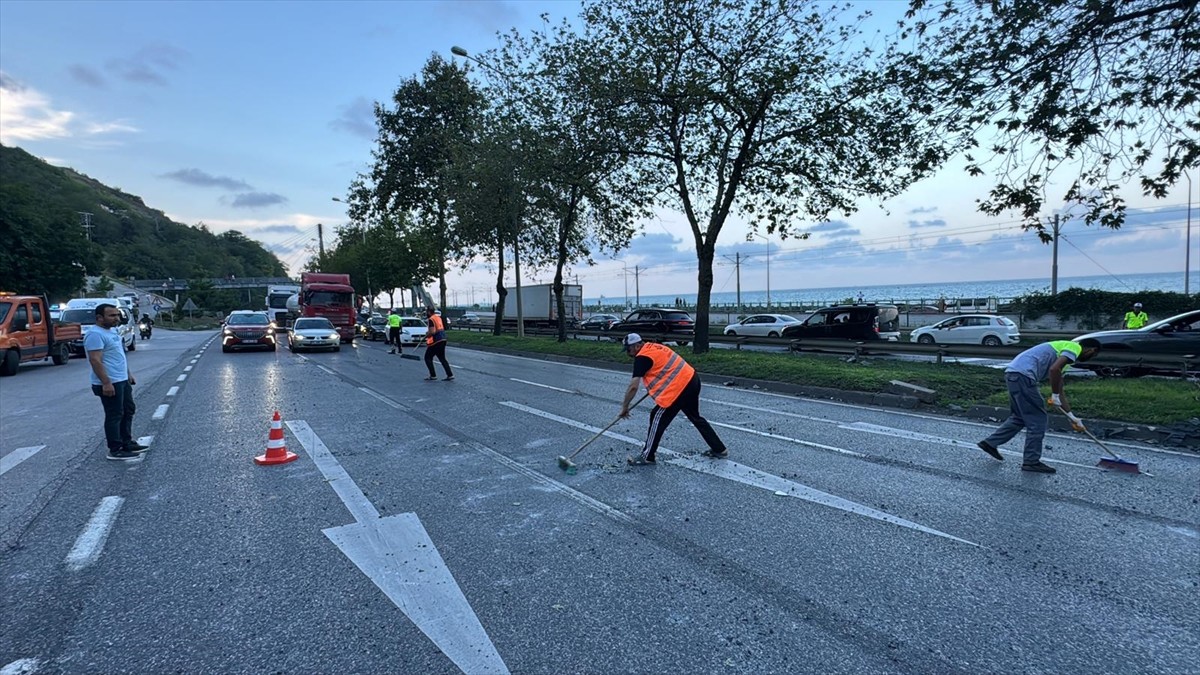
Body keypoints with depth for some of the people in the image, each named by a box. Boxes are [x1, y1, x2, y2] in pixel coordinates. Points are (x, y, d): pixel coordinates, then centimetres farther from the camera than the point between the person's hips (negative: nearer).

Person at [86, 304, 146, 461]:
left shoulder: (112, 330, 13)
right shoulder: (95, 334, -19)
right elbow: (95, 360, -24)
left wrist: (128, 374, 22)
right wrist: (106, 383, -27)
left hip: (122, 380, 10)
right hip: (110, 383, -10)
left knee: (128, 411, 17)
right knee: (114, 416, -3)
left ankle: (127, 443, 28)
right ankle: (115, 450, 5)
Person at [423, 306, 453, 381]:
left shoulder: (431, 319, -14)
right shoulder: (438, 317, 13)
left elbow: (432, 332, -23)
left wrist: (426, 335, -4)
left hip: (436, 341, -8)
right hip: (442, 340, 8)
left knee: (428, 358, 6)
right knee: (442, 358, 14)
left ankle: (433, 375, 4)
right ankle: (450, 375, 7)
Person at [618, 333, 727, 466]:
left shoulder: (642, 357, -12)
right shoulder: (653, 347, 15)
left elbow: (633, 386, -16)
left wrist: (625, 407, -7)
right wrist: (653, 388, 18)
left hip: (680, 387, -9)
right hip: (692, 380, 10)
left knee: (657, 419, 0)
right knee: (695, 417, 23)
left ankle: (646, 456, 8)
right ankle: (719, 449, 32)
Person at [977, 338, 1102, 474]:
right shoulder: (1074, 348, 2)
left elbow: (1059, 391, 31)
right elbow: (1054, 369, -19)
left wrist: (1072, 417, 33)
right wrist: (1055, 395, -6)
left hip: (1013, 373, 10)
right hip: (1023, 375, -10)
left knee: (1019, 417, 22)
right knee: (1037, 420, 1)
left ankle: (990, 443, 24)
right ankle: (1031, 461, 8)